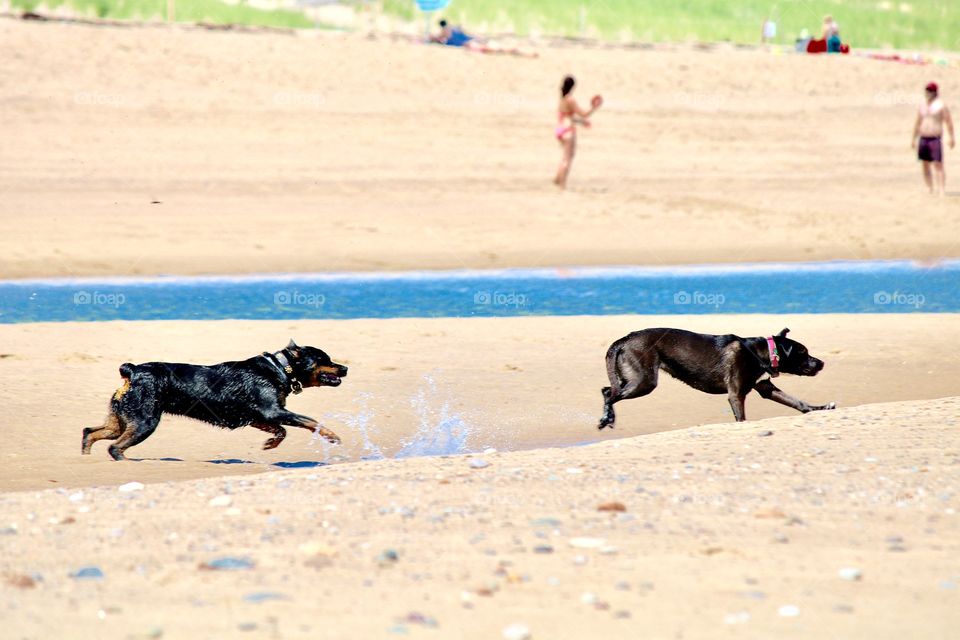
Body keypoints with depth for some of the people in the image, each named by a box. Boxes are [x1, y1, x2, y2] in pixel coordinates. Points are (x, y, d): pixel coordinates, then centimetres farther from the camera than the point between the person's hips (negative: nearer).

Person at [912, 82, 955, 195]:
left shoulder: (940, 105, -3)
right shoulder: (922, 106, 15)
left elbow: (949, 122, -6)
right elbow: (917, 123, 21)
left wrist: (952, 138, -11)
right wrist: (914, 139, 19)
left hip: (935, 139, -6)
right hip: (923, 139, 6)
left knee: (938, 165, -11)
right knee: (925, 166, 6)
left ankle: (942, 191, -14)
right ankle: (931, 190, 13)